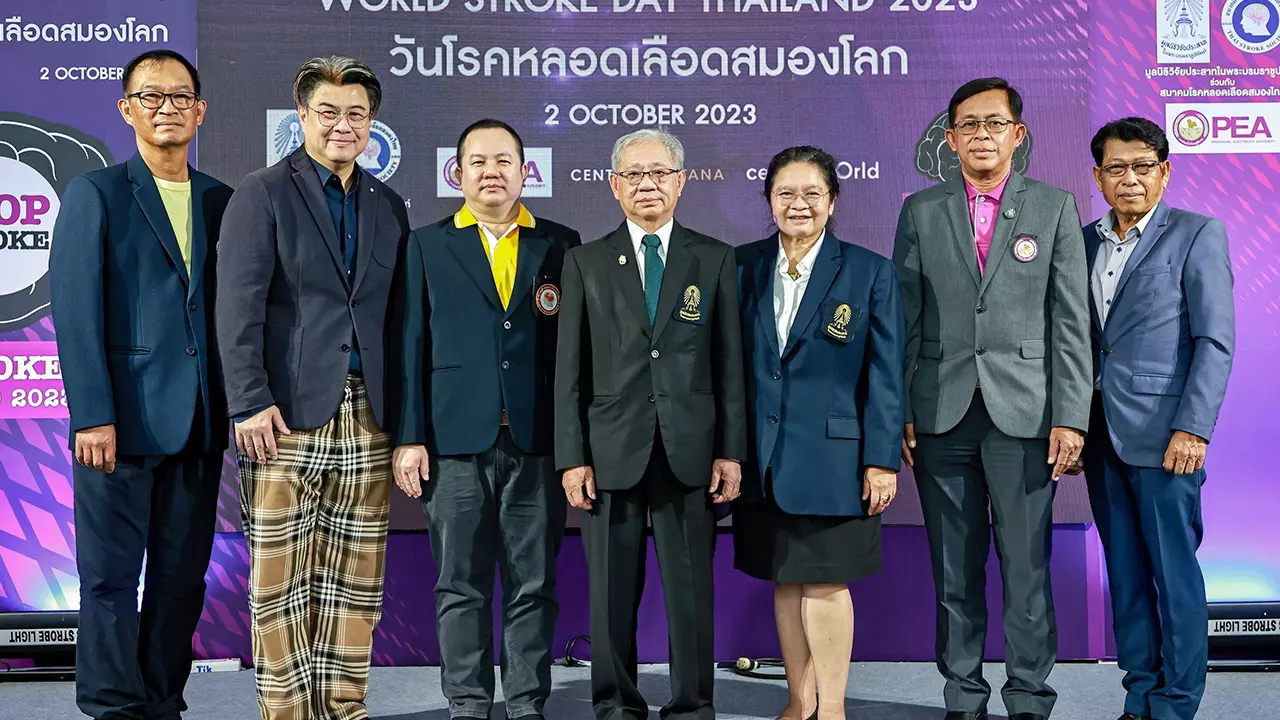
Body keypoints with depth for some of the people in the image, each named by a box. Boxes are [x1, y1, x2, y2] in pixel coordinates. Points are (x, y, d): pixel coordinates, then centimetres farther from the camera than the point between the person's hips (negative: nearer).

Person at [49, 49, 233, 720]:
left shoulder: (221, 201, 13)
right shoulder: (94, 194, 1)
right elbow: (76, 313, -5)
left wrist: (236, 406, 4)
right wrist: (92, 416, -13)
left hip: (199, 420, 4)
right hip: (123, 416, -4)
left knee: (183, 575, 8)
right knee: (112, 575, 2)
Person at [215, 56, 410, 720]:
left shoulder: (388, 206, 15)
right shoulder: (262, 194, 1)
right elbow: (239, 307, -7)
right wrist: (250, 403, -15)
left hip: (366, 417, 4)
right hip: (287, 413, -4)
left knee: (354, 582, 7)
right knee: (280, 579, 0)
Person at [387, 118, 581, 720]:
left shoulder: (560, 245, 9)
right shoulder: (426, 246, 9)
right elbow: (408, 348, 5)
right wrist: (408, 438, -1)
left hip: (537, 444, 1)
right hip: (455, 444, 0)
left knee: (534, 585, 5)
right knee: (461, 586, 5)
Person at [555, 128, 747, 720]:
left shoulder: (715, 260, 9)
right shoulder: (585, 262, 8)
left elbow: (730, 362, 6)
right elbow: (569, 370, 5)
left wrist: (730, 451, 0)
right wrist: (572, 458, -2)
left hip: (690, 451, 0)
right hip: (612, 450, 0)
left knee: (691, 590, 4)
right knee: (612, 592, 6)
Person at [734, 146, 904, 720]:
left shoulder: (870, 272, -2)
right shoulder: (744, 265, 6)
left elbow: (886, 375, -3)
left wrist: (882, 460, -8)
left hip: (832, 454, -3)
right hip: (763, 455, 3)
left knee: (826, 583, 1)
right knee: (785, 581, 11)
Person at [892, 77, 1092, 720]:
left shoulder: (1055, 207, 6)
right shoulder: (920, 211, 9)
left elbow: (1071, 321, 2)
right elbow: (904, 319, 7)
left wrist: (1070, 417, -5)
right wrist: (898, 413, 0)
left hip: (1024, 414, -1)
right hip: (941, 413, 1)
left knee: (1027, 566, 1)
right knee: (954, 569, 8)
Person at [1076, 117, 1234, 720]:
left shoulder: (1197, 235, -1)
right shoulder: (1084, 241, 13)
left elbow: (1215, 340, -7)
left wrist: (1193, 428, -15)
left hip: (1162, 434, -5)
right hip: (1101, 434, 5)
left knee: (1173, 571, 0)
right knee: (1125, 572, 10)